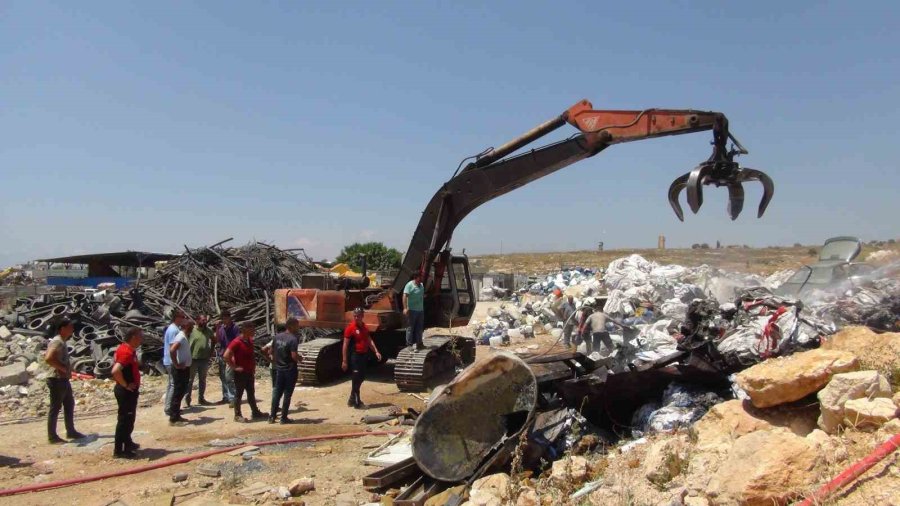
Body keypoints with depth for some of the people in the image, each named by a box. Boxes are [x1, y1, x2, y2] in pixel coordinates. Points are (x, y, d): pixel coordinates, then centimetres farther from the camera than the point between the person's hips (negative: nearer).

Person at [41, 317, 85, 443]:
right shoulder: (57, 342, -18)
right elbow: (48, 358, -31)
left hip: (63, 379, 10)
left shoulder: (62, 342, 13)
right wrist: (62, 368, -22)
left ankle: (71, 431, 26)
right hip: (56, 379, -10)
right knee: (55, 407, -2)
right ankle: (52, 436, 6)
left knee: (69, 404, 16)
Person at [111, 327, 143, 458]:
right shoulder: (127, 352, -24)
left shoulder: (126, 349, 8)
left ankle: (127, 443, 34)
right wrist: (125, 385, -23)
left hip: (129, 391, 10)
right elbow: (115, 370, -36)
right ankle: (119, 450, 4)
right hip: (127, 391, -10)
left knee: (129, 418, 21)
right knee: (125, 419, -3)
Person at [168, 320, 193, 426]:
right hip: (180, 370, -10)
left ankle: (176, 415, 24)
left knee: (181, 392, 15)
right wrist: (176, 364, -24)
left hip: (184, 369, 10)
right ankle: (173, 419, -1)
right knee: (178, 393, -5)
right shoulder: (181, 337, -18)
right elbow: (172, 350, -32)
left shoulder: (184, 337, 13)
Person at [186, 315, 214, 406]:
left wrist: (211, 351, 11)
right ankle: (187, 399, 13)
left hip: (204, 359, 5)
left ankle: (201, 398, 25)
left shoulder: (208, 331, 4)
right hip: (193, 359, -5)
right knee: (190, 380, 4)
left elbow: (213, 340, 20)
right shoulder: (191, 330, -11)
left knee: (202, 380, 14)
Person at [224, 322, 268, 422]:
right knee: (238, 394, 2)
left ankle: (255, 412, 24)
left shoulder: (250, 341, 8)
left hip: (249, 372, 8)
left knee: (251, 393, 15)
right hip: (240, 373, -8)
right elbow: (226, 356, -23)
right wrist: (234, 367, -19)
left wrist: (253, 367, 13)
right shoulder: (237, 342, -17)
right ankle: (237, 415, 10)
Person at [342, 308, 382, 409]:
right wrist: (344, 361, -16)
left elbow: (369, 340, 14)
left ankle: (352, 399, 27)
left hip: (364, 355, 8)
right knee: (356, 379, -4)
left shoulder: (364, 327, 11)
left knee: (361, 378, 14)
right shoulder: (350, 328, -11)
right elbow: (345, 345, -13)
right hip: (355, 356, -8)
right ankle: (357, 402, 3)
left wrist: (376, 351, 1)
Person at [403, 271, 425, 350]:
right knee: (410, 327, -3)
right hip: (412, 310, -8)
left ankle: (419, 343, 20)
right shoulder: (409, 285, -10)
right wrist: (405, 308, -26)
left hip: (420, 310, 8)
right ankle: (409, 344, 2)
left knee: (419, 328, 12)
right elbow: (405, 296, -18)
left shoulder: (421, 286, 14)